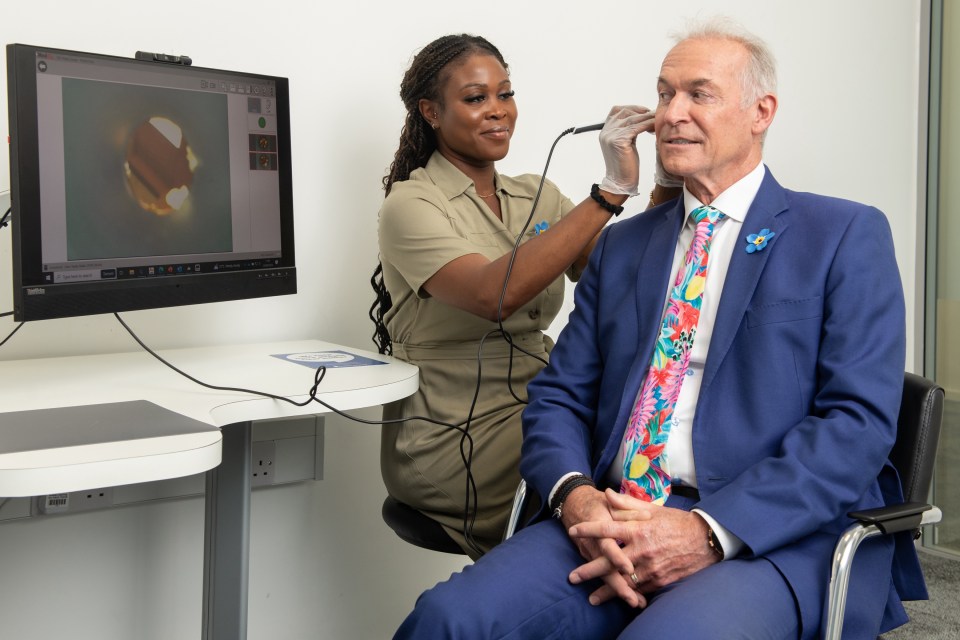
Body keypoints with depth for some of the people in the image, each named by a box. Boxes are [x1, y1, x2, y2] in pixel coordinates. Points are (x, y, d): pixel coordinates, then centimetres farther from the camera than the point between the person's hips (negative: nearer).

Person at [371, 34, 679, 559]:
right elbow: (494, 294, -27)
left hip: (536, 419, 6)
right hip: (453, 440, -6)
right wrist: (611, 190, -29)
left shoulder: (537, 196, 12)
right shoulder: (410, 204, -8)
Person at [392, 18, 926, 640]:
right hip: (613, 524, 4)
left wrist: (710, 532, -18)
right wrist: (574, 496, -9)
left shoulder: (848, 235, 5)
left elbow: (860, 421, -6)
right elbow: (559, 397, 14)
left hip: (779, 540, -3)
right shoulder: (621, 245, 20)